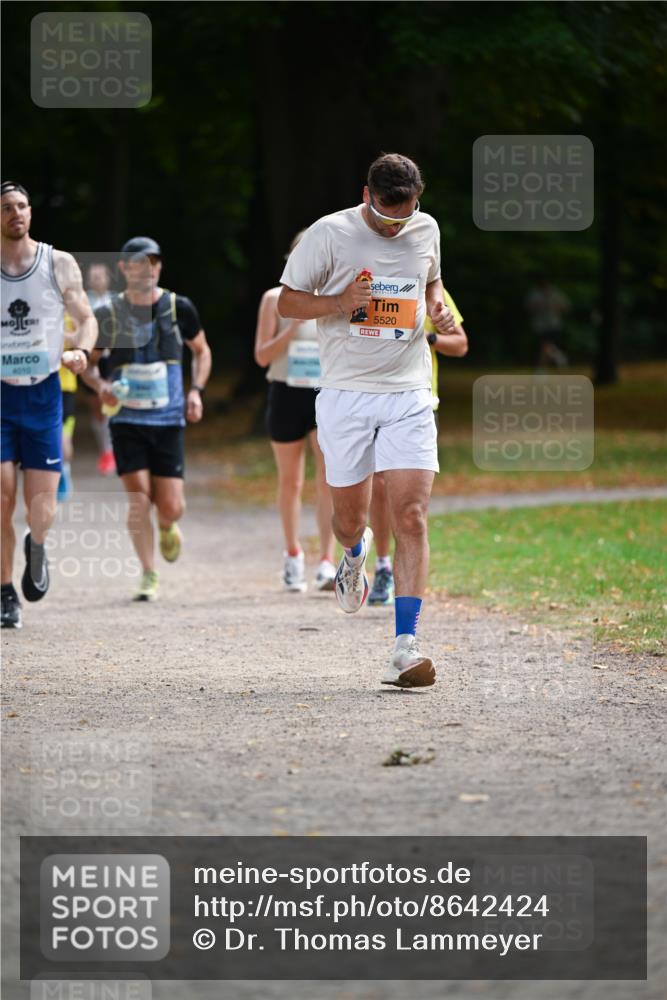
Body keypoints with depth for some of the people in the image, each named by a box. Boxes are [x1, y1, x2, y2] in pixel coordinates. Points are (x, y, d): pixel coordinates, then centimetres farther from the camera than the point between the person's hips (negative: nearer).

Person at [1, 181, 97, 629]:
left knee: (42, 504, -4)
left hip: (44, 393, 0)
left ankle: (36, 547, 31)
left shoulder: (60, 264, 2)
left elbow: (86, 318, 7)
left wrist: (82, 350, -13)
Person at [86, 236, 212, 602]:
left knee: (170, 507, -3)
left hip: (169, 420, 1)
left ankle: (166, 528, 35)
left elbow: (201, 349, 16)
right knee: (139, 497, -11)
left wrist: (196, 390, 1)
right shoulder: (108, 314, -2)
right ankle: (149, 576, 4)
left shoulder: (178, 308, 2)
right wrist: (100, 385, -12)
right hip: (126, 419, -1)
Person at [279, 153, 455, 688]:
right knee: (350, 515, 10)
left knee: (412, 517, -12)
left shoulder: (426, 230, 5)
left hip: (409, 397, 1)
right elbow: (287, 301, 0)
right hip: (347, 396, -1)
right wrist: (340, 303, -18)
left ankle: (405, 644, -14)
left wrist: (439, 305, 2)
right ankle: (355, 553, 49)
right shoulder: (329, 233, -6)